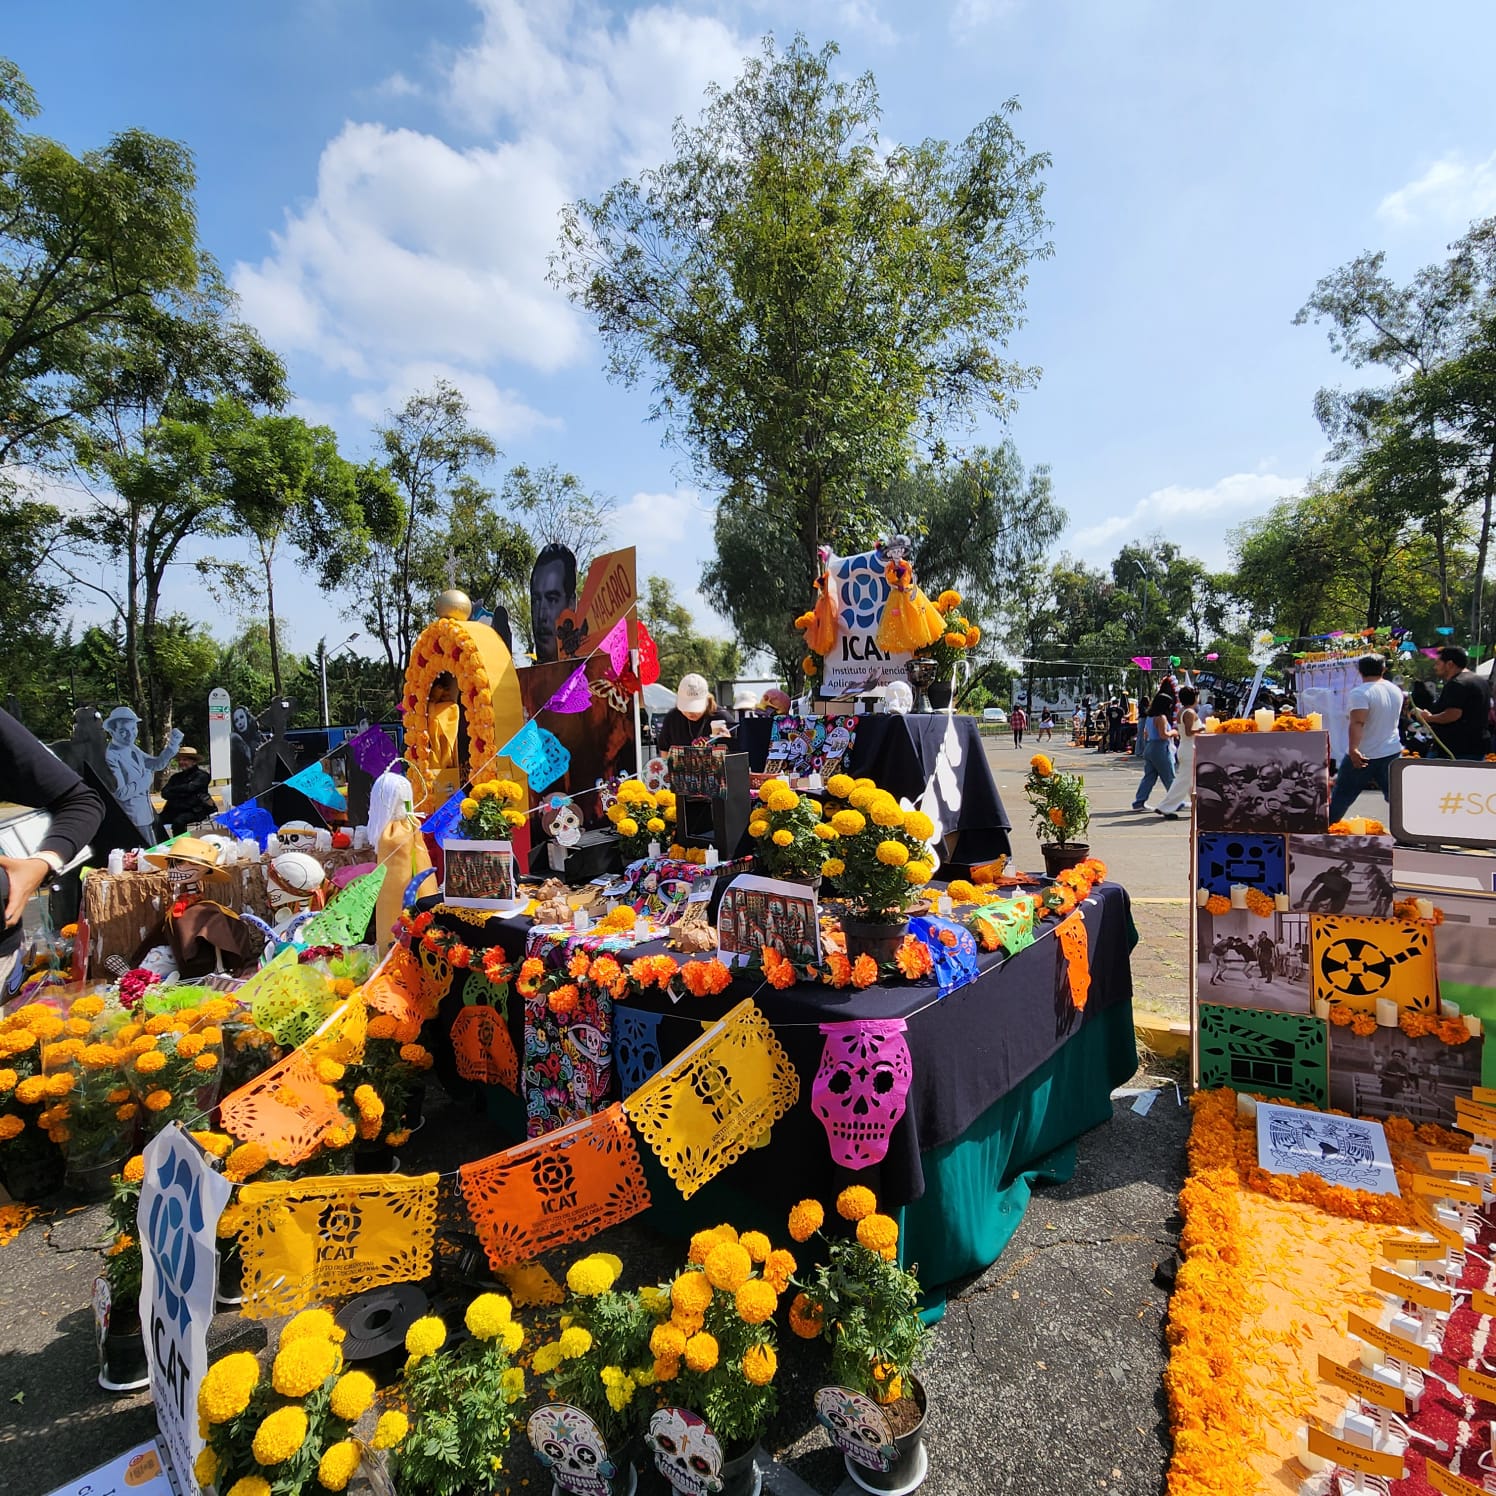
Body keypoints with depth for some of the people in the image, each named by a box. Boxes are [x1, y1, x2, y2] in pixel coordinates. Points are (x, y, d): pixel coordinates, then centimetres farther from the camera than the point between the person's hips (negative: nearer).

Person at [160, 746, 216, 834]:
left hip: (194, 811, -5)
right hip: (175, 810, 5)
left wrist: (172, 789, 2)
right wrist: (183, 793, -9)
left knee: (178, 821, -33)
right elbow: (164, 793, 7)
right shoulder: (176, 776, 19)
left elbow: (190, 787, -12)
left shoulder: (201, 775, 4)